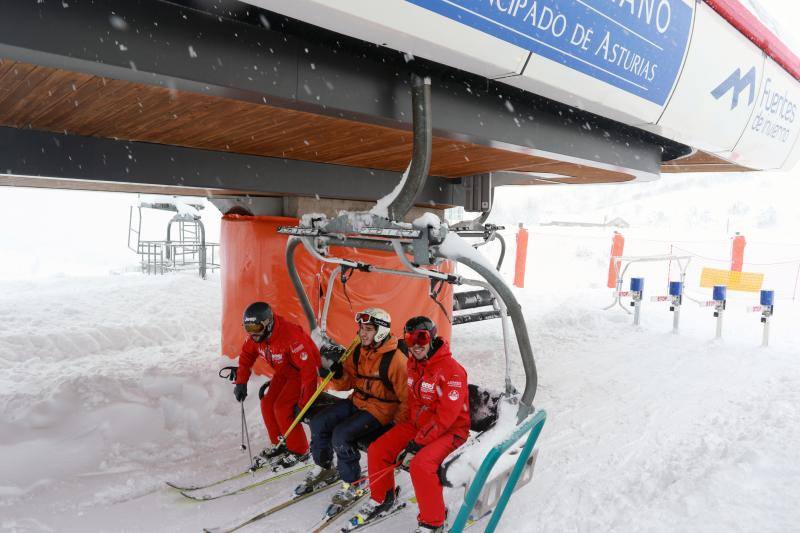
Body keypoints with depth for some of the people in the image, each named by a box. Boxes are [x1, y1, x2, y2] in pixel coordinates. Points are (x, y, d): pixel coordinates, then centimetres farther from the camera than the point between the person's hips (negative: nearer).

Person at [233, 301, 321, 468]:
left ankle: (299, 451, 3)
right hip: (283, 372, 8)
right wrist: (241, 382, 0)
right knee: (267, 404, 0)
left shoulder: (291, 337, -38)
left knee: (282, 409, -15)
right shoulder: (255, 336, -14)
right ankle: (280, 445, 21)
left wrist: (304, 403, -30)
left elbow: (308, 369, -34)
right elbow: (247, 355, 8)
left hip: (302, 372, -8)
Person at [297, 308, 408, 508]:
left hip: (380, 409, -7)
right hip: (356, 401, 8)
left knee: (341, 435, -24)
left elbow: (408, 397, -17)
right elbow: (346, 383, 5)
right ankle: (324, 467, 21)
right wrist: (334, 369, -13)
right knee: (318, 423, -3)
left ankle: (353, 483, -2)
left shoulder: (395, 360, -21)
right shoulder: (358, 351, 1)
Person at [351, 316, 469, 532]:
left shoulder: (452, 370, -22)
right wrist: (409, 436, 6)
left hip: (449, 430, -7)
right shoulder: (413, 364, 3)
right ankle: (382, 499, 21)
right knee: (377, 450, -4)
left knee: (420, 464, -32)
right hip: (417, 424, 8)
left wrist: (417, 444, -24)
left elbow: (446, 416, -24)